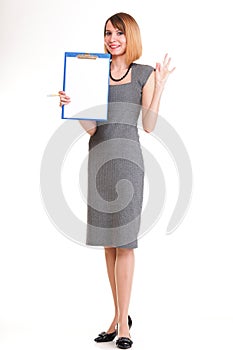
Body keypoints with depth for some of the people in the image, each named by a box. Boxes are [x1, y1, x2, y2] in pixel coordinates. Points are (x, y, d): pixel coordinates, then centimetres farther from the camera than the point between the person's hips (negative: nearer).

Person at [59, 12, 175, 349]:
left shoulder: (144, 73, 6)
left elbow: (149, 125, -3)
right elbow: (91, 127, 8)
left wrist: (160, 84, -7)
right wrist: (72, 104, -8)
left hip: (126, 157, -4)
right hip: (98, 156, 5)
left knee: (123, 241, -6)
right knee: (108, 241, 7)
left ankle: (123, 322, 2)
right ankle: (120, 315, 19)